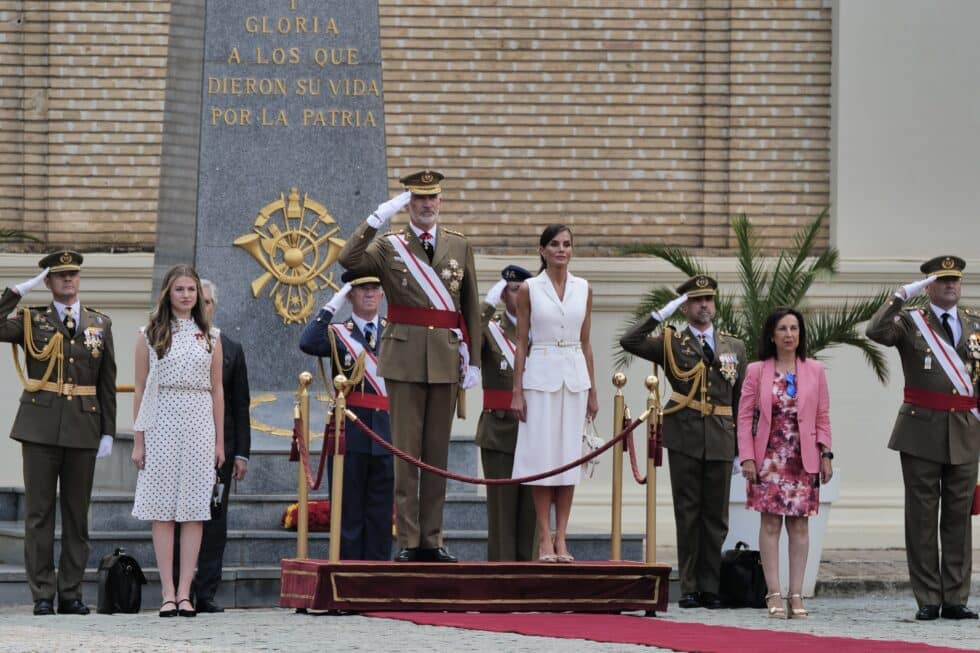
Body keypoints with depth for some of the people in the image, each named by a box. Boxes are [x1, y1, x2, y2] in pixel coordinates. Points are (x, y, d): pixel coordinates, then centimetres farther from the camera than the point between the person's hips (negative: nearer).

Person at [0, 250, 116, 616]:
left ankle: (70, 593, 11)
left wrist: (108, 432, 6)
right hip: (41, 427, -2)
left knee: (77, 514, 5)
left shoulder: (100, 324, 12)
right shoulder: (31, 320, 5)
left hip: (83, 429, 2)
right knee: (39, 513, -1)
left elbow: (107, 383, 11)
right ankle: (42, 595, 2)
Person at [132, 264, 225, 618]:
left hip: (200, 424, 2)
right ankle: (168, 592, -3)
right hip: (162, 424, -1)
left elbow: (217, 390, 12)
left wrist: (219, 441, 8)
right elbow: (140, 389, 5)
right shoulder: (150, 335, 6)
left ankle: (184, 592, -2)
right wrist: (138, 440, 0)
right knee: (162, 509, -4)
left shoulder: (210, 337, 11)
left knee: (194, 508, -2)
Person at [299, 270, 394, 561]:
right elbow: (308, 344, -15)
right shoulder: (337, 334, 5)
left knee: (380, 514, 5)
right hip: (349, 434, -2)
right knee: (348, 513, 1)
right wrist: (331, 307, -13)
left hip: (387, 433, 2)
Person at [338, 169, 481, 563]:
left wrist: (473, 360, 8)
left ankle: (432, 540, 9)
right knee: (406, 452, -2)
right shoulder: (389, 247, 4)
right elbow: (348, 260, -15)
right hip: (404, 358, -2)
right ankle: (408, 541, -1)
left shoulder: (459, 246, 12)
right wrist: (377, 219, -19)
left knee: (438, 453, 5)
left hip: (446, 360, 2)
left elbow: (471, 306, 12)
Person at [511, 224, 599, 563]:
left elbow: (586, 342, 12)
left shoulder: (583, 289, 9)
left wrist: (592, 391, 10)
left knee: (569, 455, 2)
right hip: (541, 374, -3)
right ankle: (545, 538, -1)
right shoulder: (529, 289, 0)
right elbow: (521, 342, 1)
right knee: (542, 453, -4)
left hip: (575, 376, 3)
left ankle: (561, 538, 5)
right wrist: (517, 391, -4)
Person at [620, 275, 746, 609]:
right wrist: (660, 315, -11)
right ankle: (689, 587, 4)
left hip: (721, 440, 2)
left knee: (716, 516, 3)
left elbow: (741, 399, 15)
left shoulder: (734, 347, 14)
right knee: (687, 514, 0)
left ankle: (710, 587, 8)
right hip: (684, 439, -2)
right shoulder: (671, 343, 6)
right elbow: (629, 341, -9)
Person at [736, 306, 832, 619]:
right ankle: (774, 594, -2)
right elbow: (745, 415, 2)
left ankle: (796, 594, 3)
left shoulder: (814, 371, 6)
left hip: (803, 459, 1)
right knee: (770, 523, -3)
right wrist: (747, 457, -5)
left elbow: (823, 417, 8)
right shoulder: (757, 371, 3)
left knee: (799, 524, 1)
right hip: (769, 458, -1)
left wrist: (825, 454, 1)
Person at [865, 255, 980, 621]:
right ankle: (928, 600, 3)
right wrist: (902, 296, -21)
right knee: (922, 517, 0)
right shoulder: (910, 322, 2)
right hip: (922, 430, -3)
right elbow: (876, 332, -17)